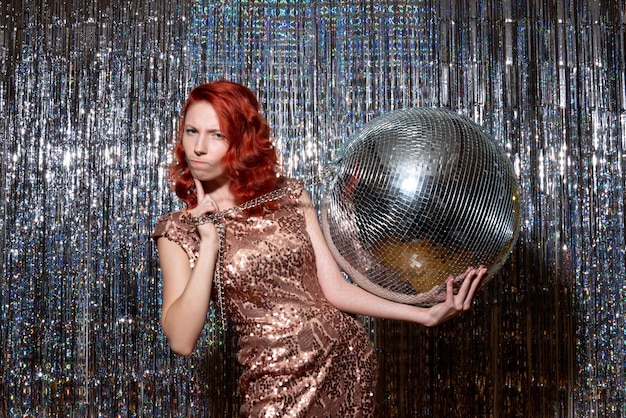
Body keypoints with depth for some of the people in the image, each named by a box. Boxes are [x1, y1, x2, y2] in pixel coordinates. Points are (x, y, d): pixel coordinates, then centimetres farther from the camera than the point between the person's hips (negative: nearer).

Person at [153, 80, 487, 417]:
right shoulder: (177, 231, -4)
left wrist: (428, 315, -8)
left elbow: (334, 288, -1)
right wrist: (209, 244, -19)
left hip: (347, 359, 2)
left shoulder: (289, 196, 0)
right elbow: (181, 341, -14)